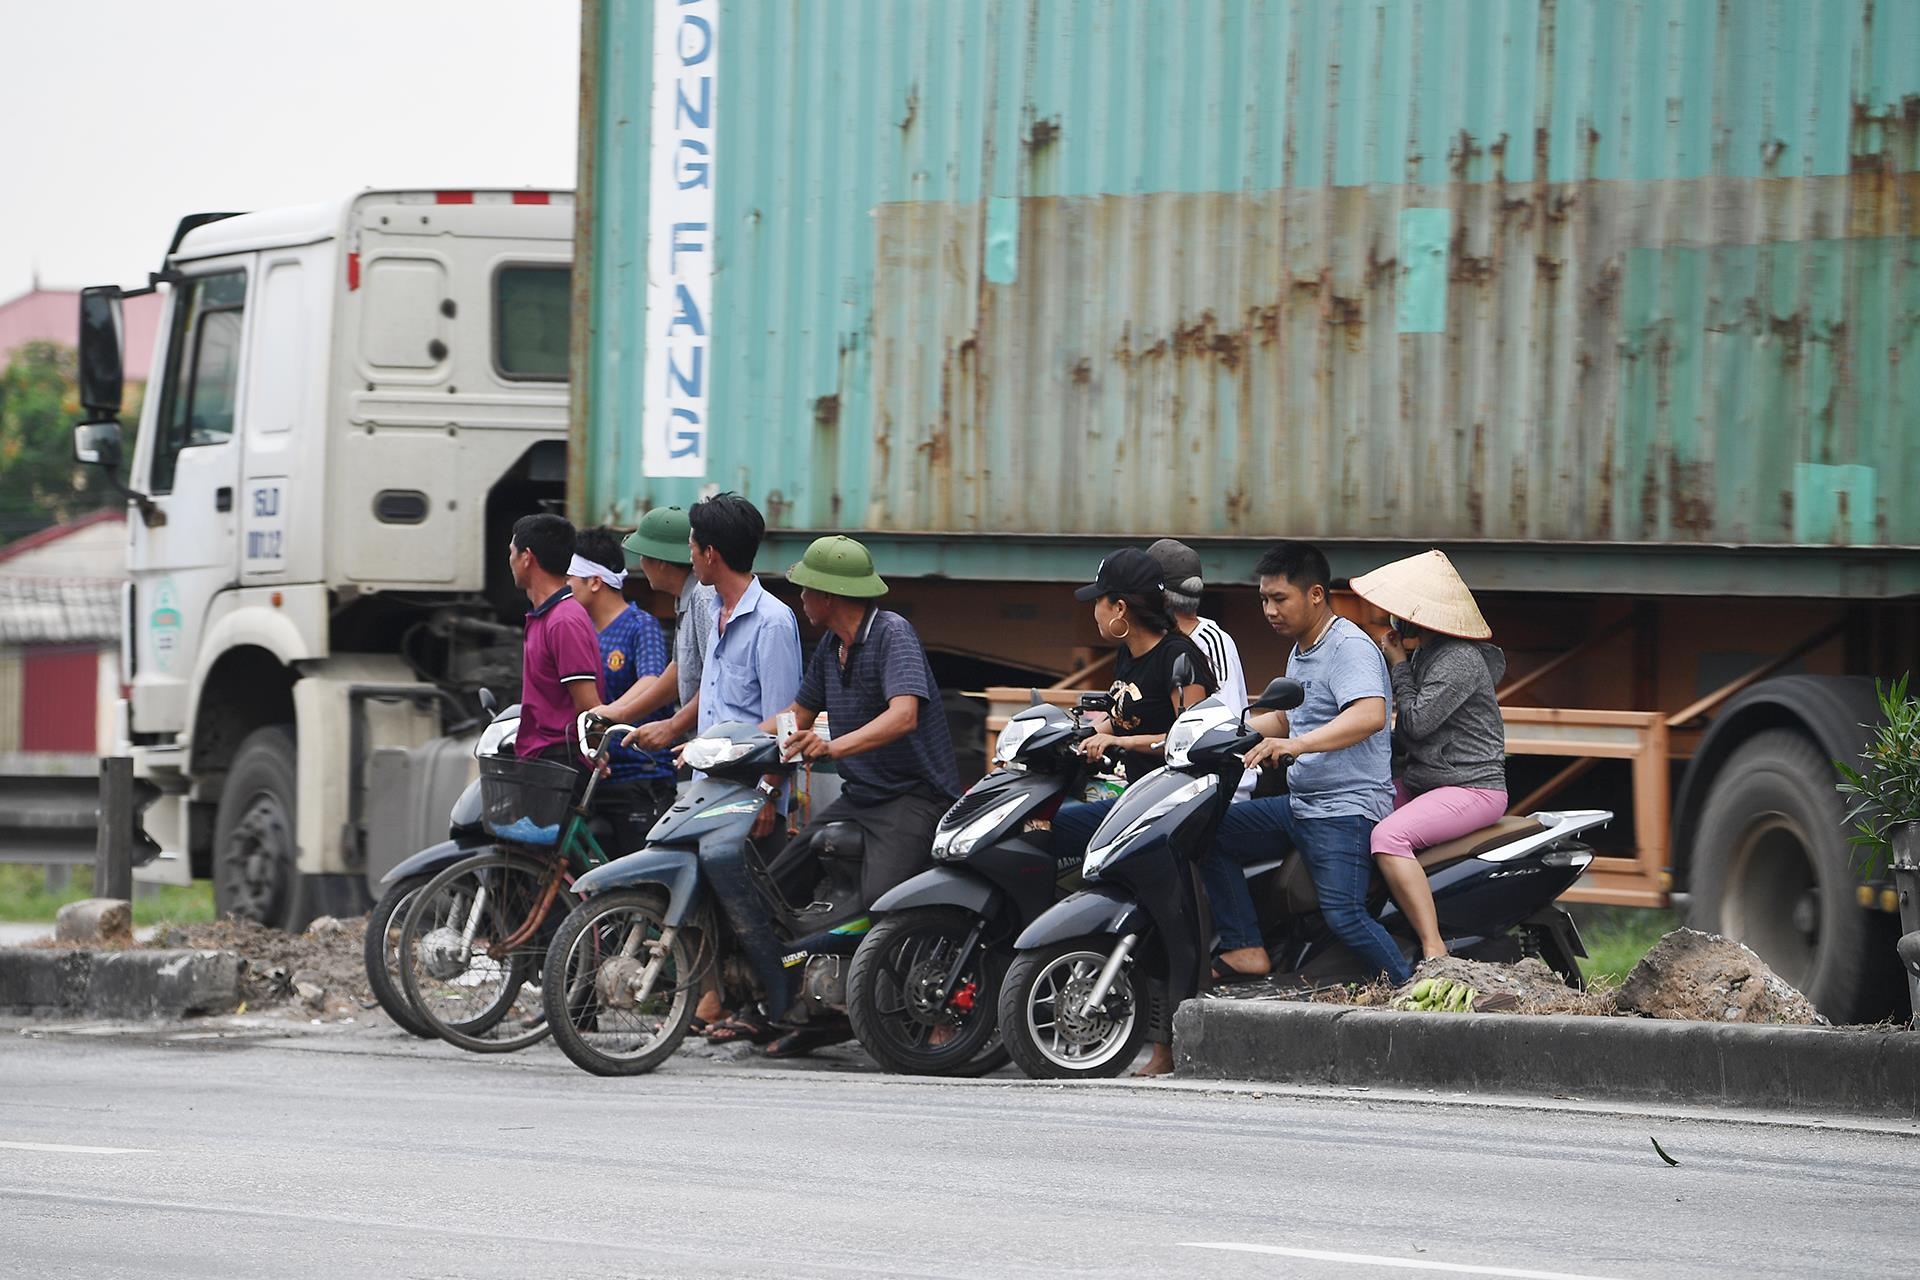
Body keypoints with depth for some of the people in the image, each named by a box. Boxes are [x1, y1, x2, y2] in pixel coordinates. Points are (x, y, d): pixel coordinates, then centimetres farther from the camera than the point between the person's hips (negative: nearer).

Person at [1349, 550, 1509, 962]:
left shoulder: (1461, 661, -15)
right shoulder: (1425, 654, 16)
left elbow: (1417, 721, -21)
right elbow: (1408, 736, 24)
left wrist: (1399, 667, -9)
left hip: (1471, 789, -11)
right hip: (1421, 784, 11)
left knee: (1388, 837, -33)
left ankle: (1435, 953, -38)